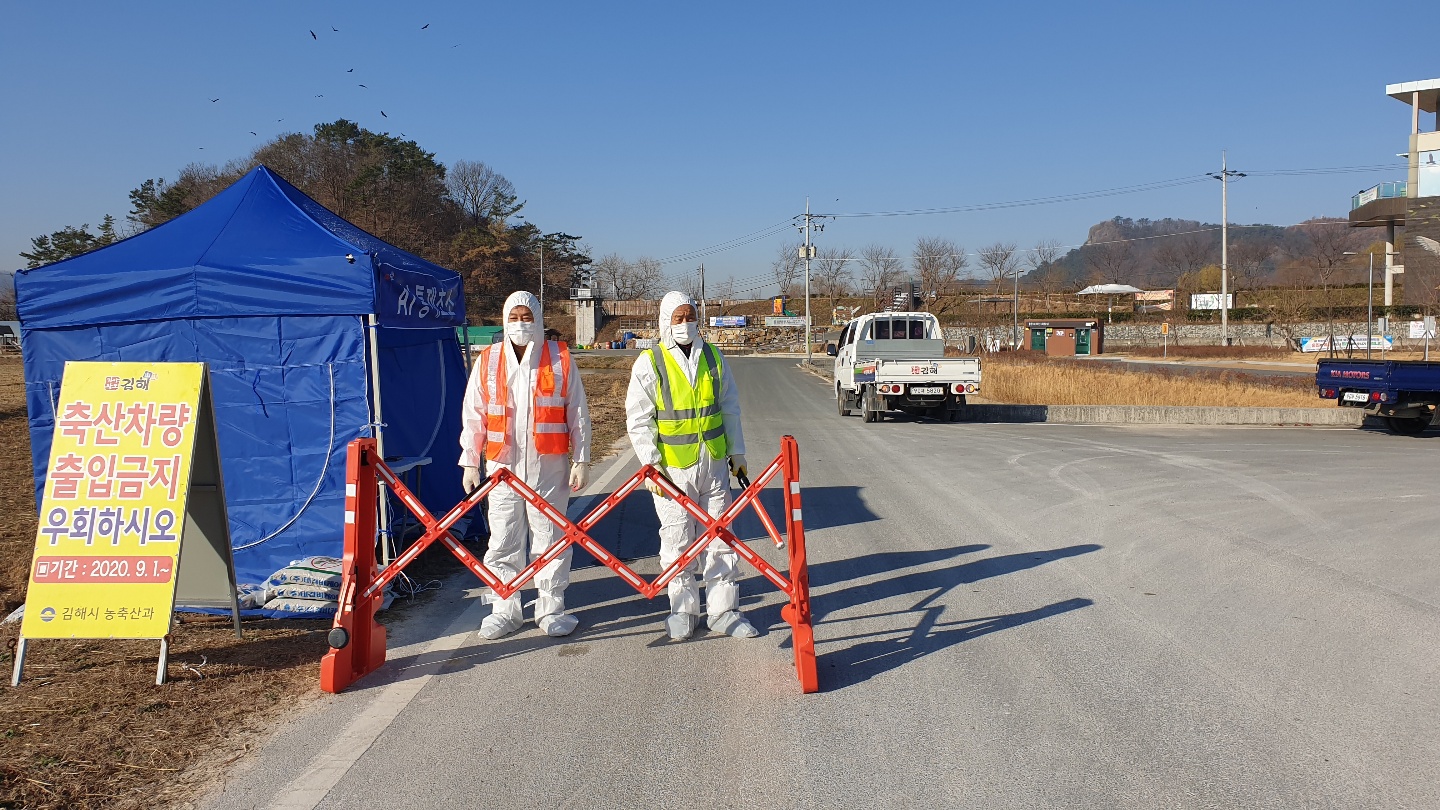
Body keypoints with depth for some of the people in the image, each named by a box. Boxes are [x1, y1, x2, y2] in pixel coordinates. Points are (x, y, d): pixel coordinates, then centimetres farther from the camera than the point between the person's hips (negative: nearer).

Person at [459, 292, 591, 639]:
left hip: (549, 466, -1)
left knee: (550, 539, 5)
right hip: (502, 467, 2)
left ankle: (551, 608, 17)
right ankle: (504, 610, 18)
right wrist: (470, 461, 5)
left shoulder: (560, 360, 3)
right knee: (503, 543, 6)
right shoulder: (487, 362, 7)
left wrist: (581, 459, 0)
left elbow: (578, 413, 4)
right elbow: (472, 416, 9)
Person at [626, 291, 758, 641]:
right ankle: (683, 610, 18)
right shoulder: (649, 363, -5)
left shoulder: (713, 357, 7)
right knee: (677, 540, 4)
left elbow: (730, 408, 15)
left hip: (714, 463, 3)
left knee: (720, 537, 7)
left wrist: (737, 451, 14)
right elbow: (638, 420, -4)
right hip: (673, 467, -3)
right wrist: (650, 463, -11)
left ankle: (723, 611, 16)